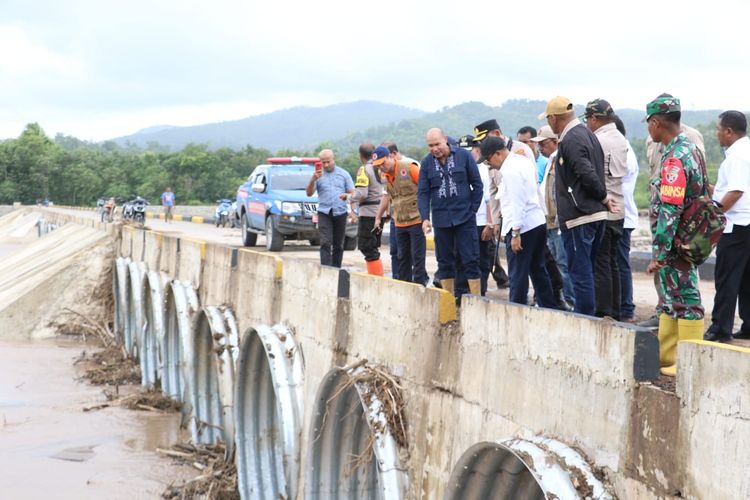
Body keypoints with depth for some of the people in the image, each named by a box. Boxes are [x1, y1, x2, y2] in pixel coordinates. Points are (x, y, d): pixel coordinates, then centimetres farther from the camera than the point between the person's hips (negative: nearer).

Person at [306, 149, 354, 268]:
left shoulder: (343, 174, 9)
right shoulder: (318, 174, 6)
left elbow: (352, 193, 9)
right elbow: (309, 193, -1)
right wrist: (313, 180, -17)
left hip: (340, 213, 2)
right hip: (324, 213, -2)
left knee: (338, 245, 5)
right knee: (325, 243, -13)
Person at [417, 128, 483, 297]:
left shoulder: (464, 156, -4)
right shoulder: (427, 163, 3)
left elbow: (477, 185, 2)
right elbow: (422, 193, 3)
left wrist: (472, 209, -1)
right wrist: (425, 218, -8)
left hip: (464, 217, -3)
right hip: (440, 218, 3)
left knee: (470, 260, -3)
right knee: (445, 261, 8)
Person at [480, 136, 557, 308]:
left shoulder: (510, 171, -16)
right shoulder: (524, 161, 11)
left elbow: (517, 204, -20)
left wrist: (515, 233, -19)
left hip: (522, 227, -10)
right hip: (538, 222, 10)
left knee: (517, 275, -3)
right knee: (538, 270, 17)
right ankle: (550, 310, 23)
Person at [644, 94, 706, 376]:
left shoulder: (674, 159, -21)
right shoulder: (691, 150, 10)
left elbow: (669, 211, -25)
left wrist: (659, 254, -22)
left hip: (675, 244, -10)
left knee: (685, 301, -3)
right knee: (672, 298, 16)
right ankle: (664, 356, 26)